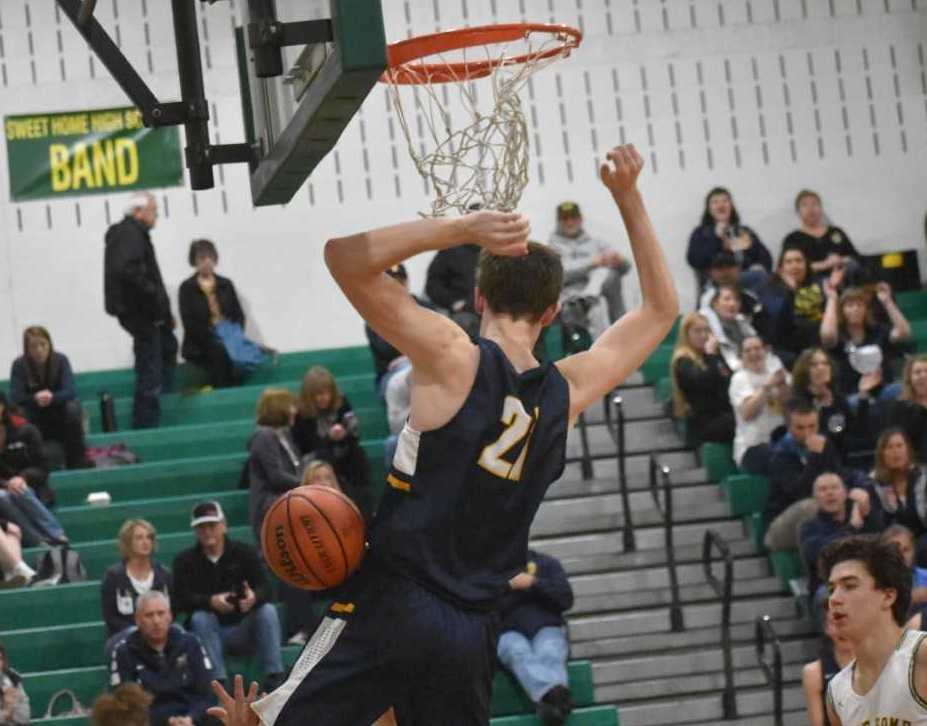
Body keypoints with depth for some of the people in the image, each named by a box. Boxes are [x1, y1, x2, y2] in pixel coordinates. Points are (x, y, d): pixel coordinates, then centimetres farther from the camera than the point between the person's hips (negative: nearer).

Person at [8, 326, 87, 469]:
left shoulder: (61, 360, -15)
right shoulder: (19, 365, -14)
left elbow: (70, 391, -23)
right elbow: (15, 397, -22)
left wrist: (52, 398, -44)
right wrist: (35, 398, -42)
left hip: (59, 409, 0)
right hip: (35, 416, 0)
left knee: (73, 409, -31)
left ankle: (77, 463, -22)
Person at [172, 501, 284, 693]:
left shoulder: (245, 552, 2)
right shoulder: (184, 561, 0)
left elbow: (265, 588, -10)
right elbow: (181, 600, -15)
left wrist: (254, 597, -37)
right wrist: (211, 602, -35)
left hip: (243, 631, 1)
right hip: (209, 634, -1)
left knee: (267, 610, -24)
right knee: (200, 618, -30)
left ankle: (274, 680, -30)